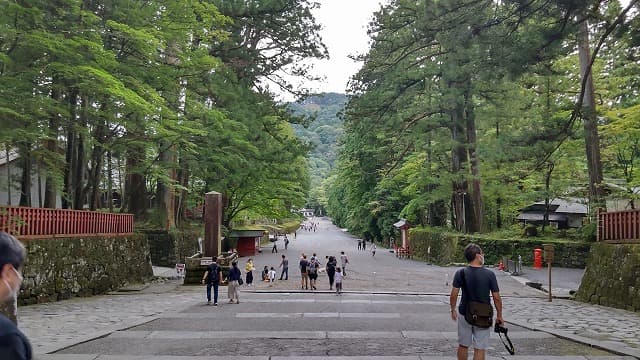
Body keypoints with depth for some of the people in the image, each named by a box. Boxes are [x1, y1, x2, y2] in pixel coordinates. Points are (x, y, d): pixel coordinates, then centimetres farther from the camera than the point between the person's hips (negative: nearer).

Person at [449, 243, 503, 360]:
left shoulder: (460, 273, -8)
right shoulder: (489, 274, -11)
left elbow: (453, 295, -7)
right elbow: (497, 298, -7)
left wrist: (453, 310, 9)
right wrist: (499, 315, 6)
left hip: (465, 314, 2)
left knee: (463, 346, 17)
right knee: (480, 349, 7)